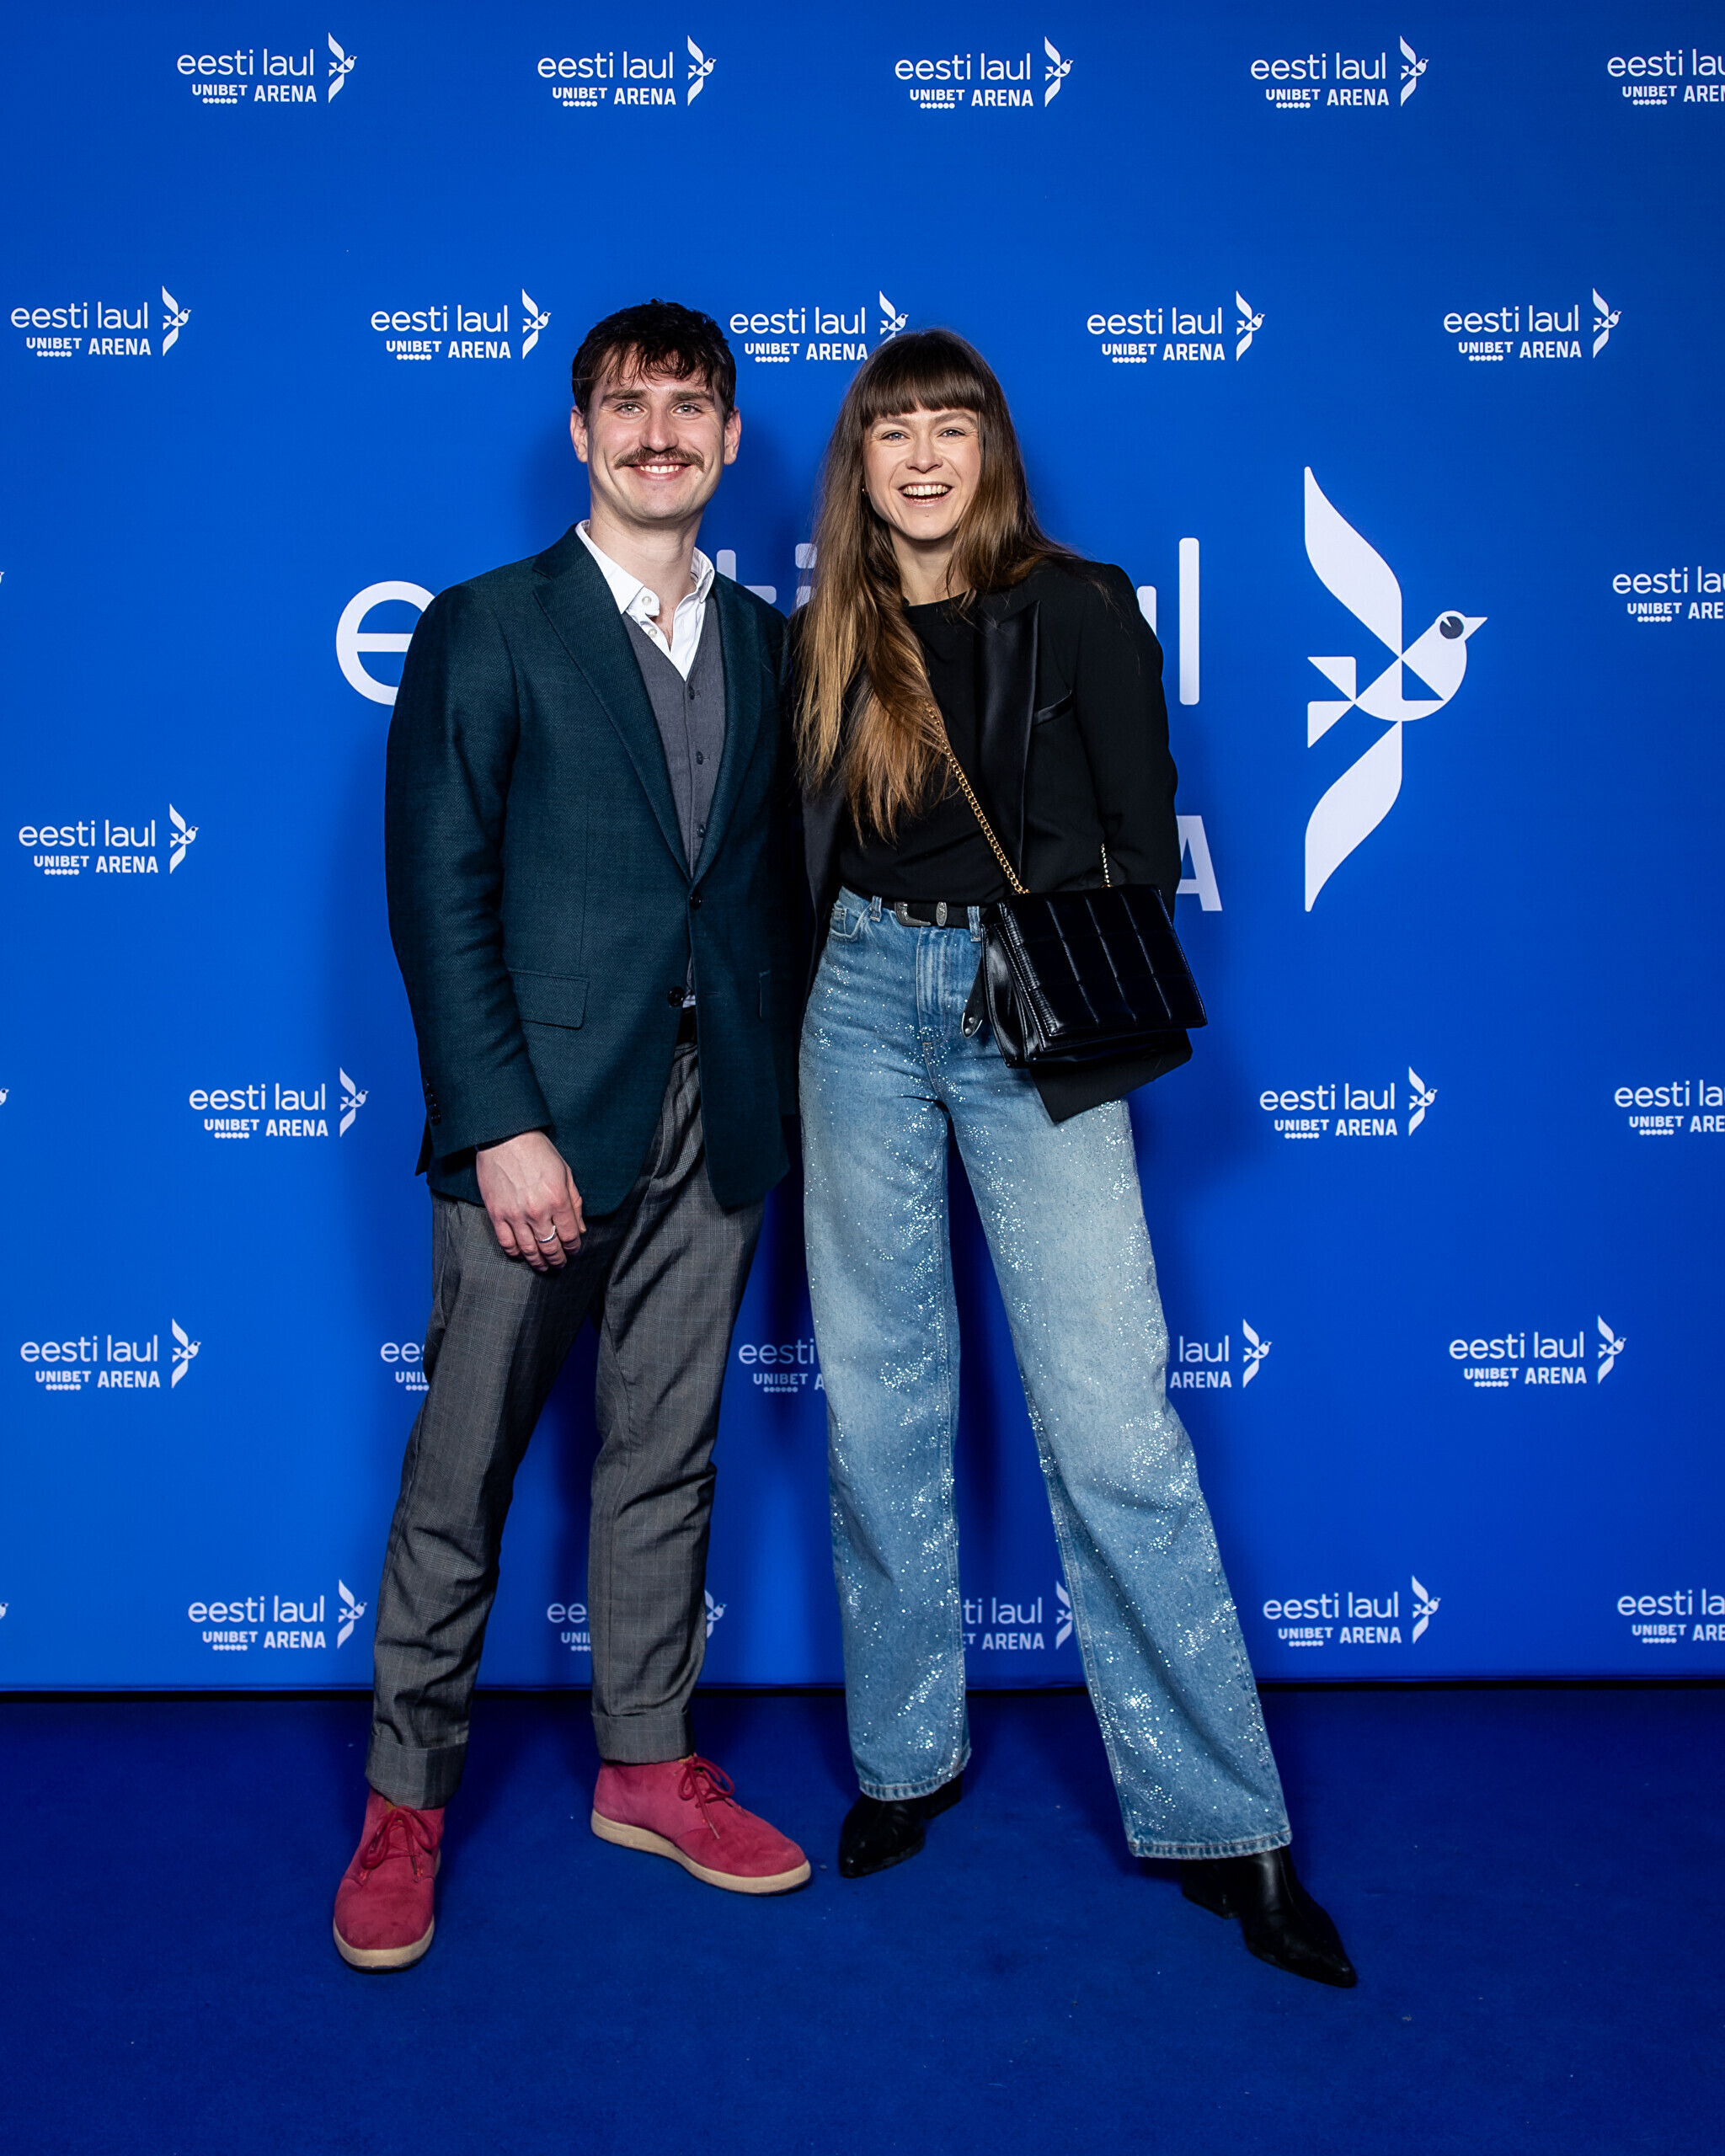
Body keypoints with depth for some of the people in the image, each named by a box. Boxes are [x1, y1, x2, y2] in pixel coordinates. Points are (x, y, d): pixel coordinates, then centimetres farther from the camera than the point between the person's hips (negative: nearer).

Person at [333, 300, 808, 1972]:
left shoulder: (765, 641, 13)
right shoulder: (487, 628, 0)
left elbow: (772, 879, 12)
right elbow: (437, 894, -7)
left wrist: (779, 1089, 3)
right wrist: (501, 1126, -14)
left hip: (715, 1123, 4)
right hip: (540, 1112, -4)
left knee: (667, 1452, 13)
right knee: (465, 1464, 4)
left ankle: (646, 1762, 29)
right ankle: (405, 1799, 21)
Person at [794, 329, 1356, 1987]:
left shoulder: (1079, 609, 3)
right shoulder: (825, 639, 11)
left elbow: (1145, 837, 1)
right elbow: (803, 854, 14)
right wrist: (819, 996, 6)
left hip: (1031, 1015, -3)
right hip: (864, 1005, 4)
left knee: (1109, 1417, -7)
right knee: (880, 1400, 8)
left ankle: (1221, 1820, 6)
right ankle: (907, 1755, 25)